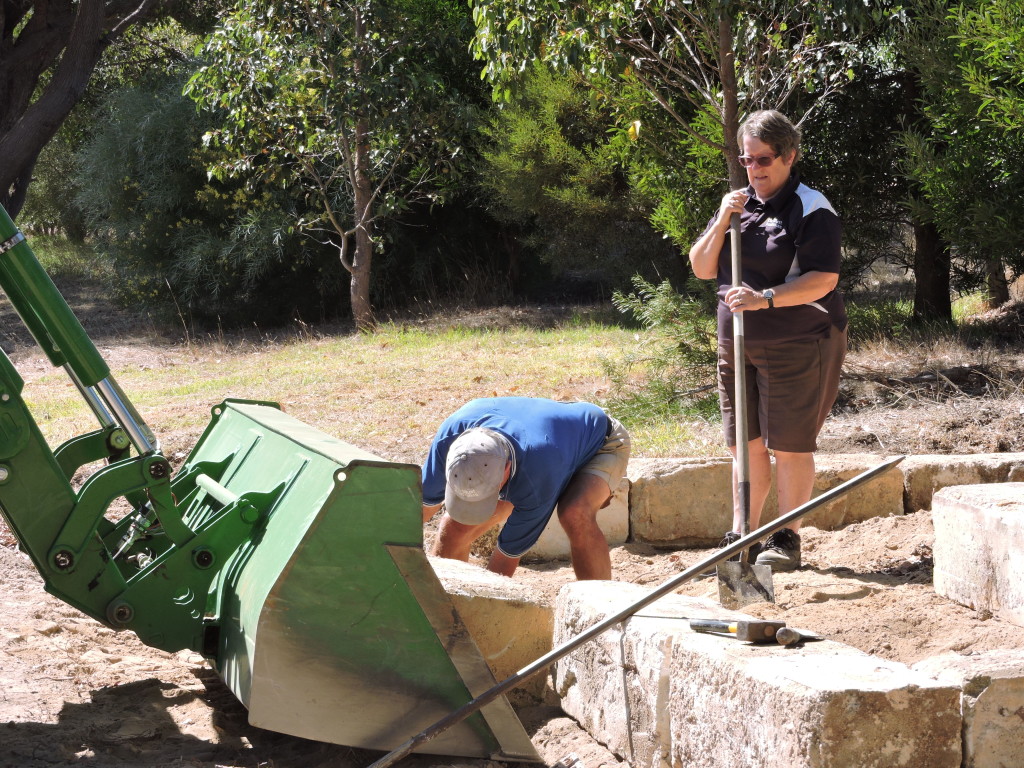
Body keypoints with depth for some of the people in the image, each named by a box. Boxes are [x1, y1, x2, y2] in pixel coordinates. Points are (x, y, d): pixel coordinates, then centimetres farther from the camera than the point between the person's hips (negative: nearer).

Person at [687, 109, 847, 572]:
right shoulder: (738, 205, 12)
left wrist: (766, 298, -27)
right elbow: (702, 269, 9)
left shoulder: (811, 210, -8)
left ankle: (787, 539, 8)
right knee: (746, 443, 9)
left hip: (796, 347, -6)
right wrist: (721, 222, -6)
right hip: (737, 344, 6)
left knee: (790, 445, -2)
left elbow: (822, 280, -17)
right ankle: (742, 536, 18)